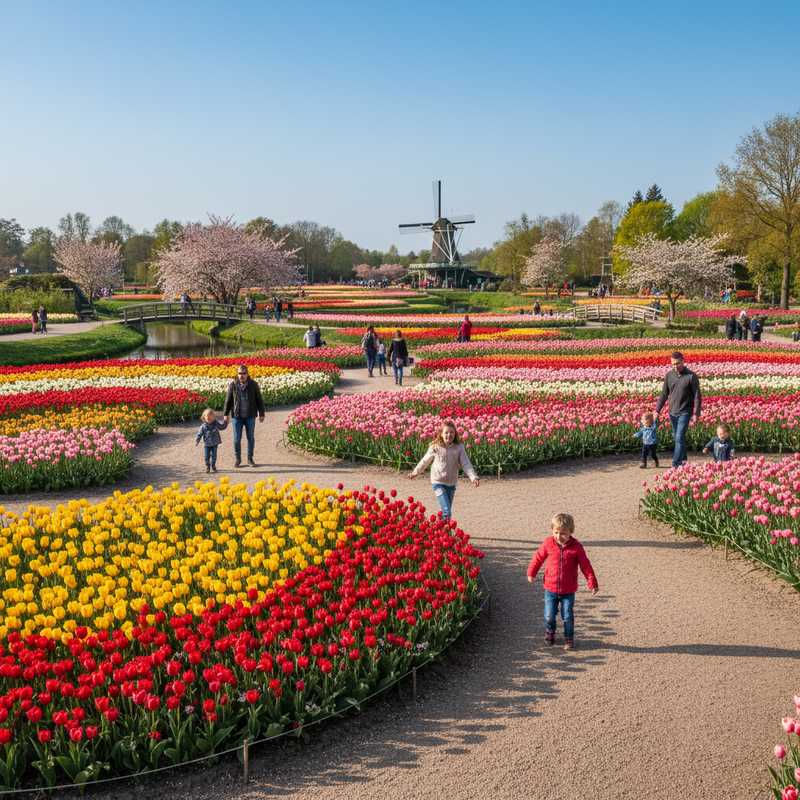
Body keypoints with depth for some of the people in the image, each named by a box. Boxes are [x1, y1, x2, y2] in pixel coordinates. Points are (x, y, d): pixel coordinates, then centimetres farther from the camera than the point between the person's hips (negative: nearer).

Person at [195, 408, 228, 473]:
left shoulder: (216, 424, -2)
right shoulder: (203, 426, -6)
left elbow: (222, 427, 13)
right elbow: (199, 434, -3)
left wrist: (225, 421, -1)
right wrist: (197, 441, -11)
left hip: (214, 444, 1)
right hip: (206, 444, -1)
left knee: (213, 456, 3)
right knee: (207, 456, 2)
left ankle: (213, 466, 21)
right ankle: (207, 466, 19)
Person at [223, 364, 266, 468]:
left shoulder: (253, 385, -6)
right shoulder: (233, 385, -5)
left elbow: (259, 400, 1)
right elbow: (228, 400, 2)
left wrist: (262, 414, 1)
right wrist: (226, 414, 0)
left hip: (250, 416, 0)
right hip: (237, 416, 0)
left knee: (251, 438, 8)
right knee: (237, 439, 3)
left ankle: (250, 458, 22)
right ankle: (238, 459, 19)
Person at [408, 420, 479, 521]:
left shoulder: (459, 448, -3)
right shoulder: (435, 447, -7)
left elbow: (466, 464, -9)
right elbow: (425, 461, 8)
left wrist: (473, 477, -24)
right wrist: (415, 472, 19)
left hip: (451, 484, 3)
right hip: (438, 483, -3)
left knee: (447, 511, 12)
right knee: (446, 512, -15)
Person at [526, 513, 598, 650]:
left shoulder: (576, 547, -12)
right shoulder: (548, 543, -8)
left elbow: (586, 566, -7)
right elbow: (538, 558, 8)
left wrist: (592, 583, -9)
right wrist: (531, 573, 17)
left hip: (568, 591, -1)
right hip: (550, 588, 1)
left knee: (568, 617, 4)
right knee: (549, 616, 7)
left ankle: (569, 638, 24)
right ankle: (549, 633, 34)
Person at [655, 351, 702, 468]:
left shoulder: (691, 376, -9)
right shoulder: (669, 375, 3)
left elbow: (697, 396, -7)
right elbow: (664, 394, 10)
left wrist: (696, 413, -11)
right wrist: (657, 410, 5)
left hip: (685, 412, -5)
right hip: (672, 412, 5)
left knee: (679, 437, -12)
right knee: (676, 437, 14)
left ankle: (676, 464, -12)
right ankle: (683, 459, 31)